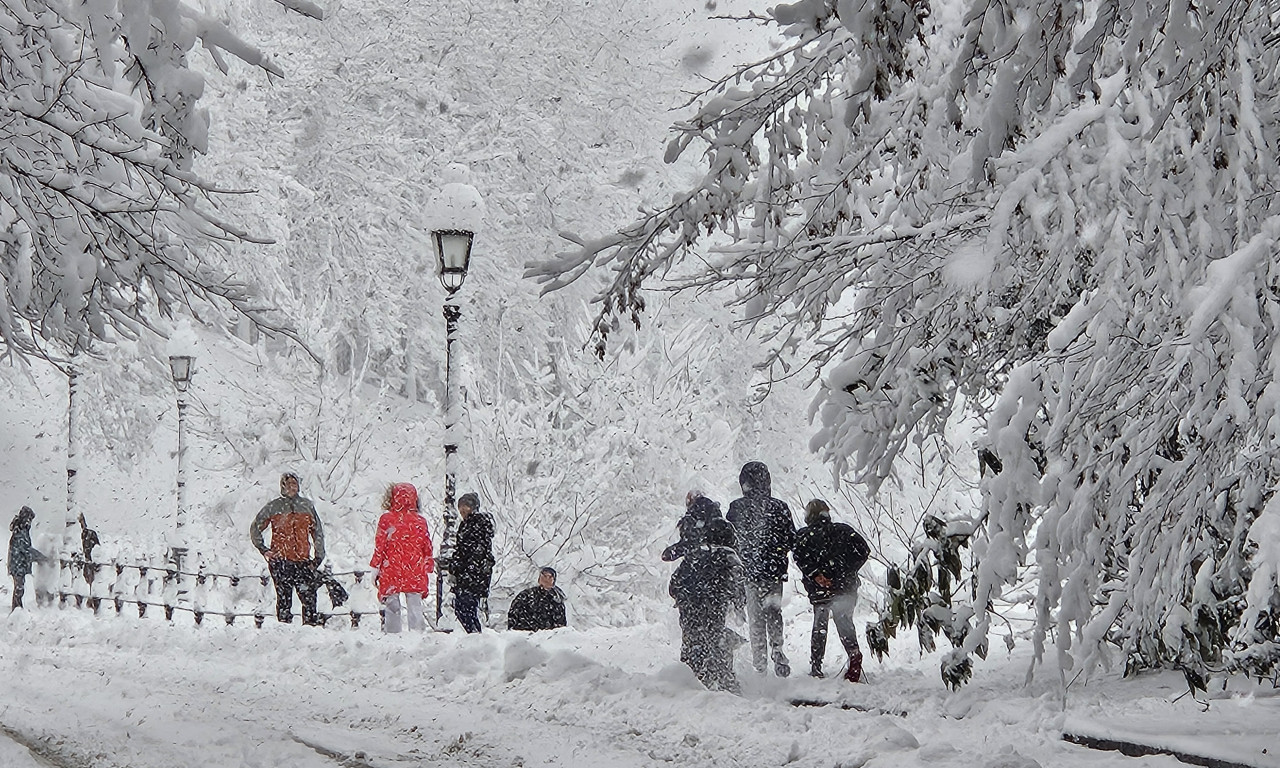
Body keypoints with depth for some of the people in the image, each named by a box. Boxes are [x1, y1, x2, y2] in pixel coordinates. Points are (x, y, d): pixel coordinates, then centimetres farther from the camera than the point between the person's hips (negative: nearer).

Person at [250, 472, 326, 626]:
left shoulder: (307, 505, 14)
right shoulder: (273, 507, 9)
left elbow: (317, 532, 19)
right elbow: (255, 528, 15)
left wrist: (319, 556, 11)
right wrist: (263, 549, 5)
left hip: (303, 561, 1)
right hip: (280, 560, -1)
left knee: (309, 596, -8)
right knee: (284, 598, -2)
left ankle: (312, 624, -6)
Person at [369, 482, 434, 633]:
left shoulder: (386, 520, -5)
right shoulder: (420, 521, 3)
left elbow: (380, 547, -3)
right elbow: (427, 549, 8)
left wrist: (375, 569, 4)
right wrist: (428, 570, 17)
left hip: (391, 575, -2)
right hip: (415, 574, 2)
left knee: (392, 607, 4)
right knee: (415, 607, 4)